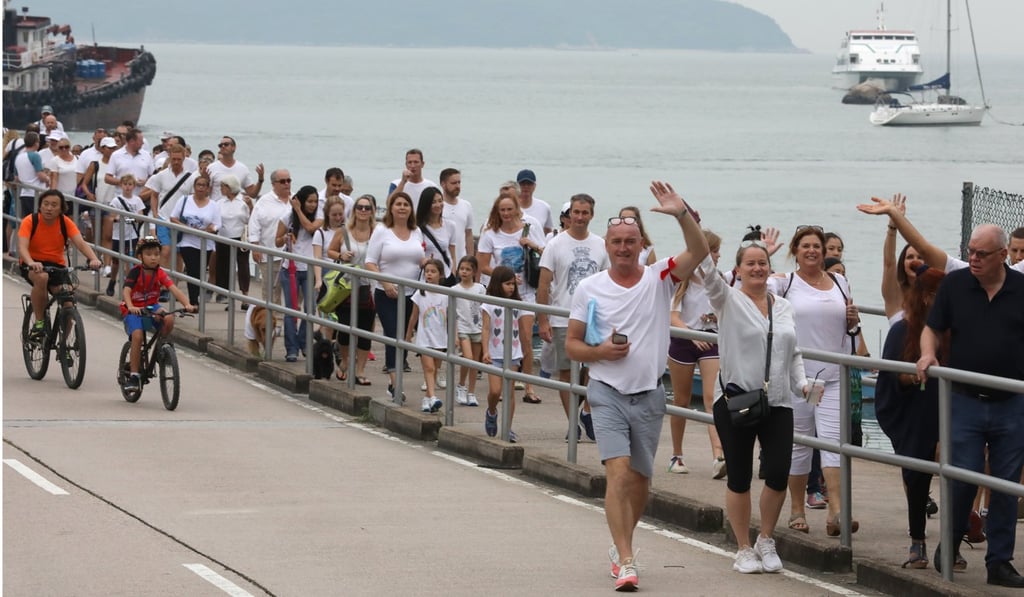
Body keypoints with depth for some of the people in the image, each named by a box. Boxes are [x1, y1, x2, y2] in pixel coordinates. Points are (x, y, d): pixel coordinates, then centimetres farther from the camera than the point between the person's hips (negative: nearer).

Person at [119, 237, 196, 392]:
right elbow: (126, 291, -27)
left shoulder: (160, 273, -6)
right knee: (137, 336, -27)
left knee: (169, 319, -29)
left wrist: (187, 304, -35)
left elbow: (174, 289, -17)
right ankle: (133, 376, -17)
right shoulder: (135, 272, -15)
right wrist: (131, 307, -47)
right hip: (133, 310, -3)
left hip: (152, 308, 3)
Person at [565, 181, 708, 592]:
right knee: (619, 472, -17)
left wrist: (682, 214, -31)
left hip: (649, 395, 2)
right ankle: (626, 562, -20)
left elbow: (699, 251, -16)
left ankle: (621, 545, 35)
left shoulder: (659, 278, 0)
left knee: (640, 479, 13)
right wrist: (601, 351, -15)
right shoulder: (589, 289, 1)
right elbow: (571, 344, 5)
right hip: (608, 392, -2)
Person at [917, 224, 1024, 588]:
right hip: (966, 403, 0)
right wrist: (928, 353, -12)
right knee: (962, 479, -4)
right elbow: (933, 329, 8)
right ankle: (950, 545, 19)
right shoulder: (954, 284, 1)